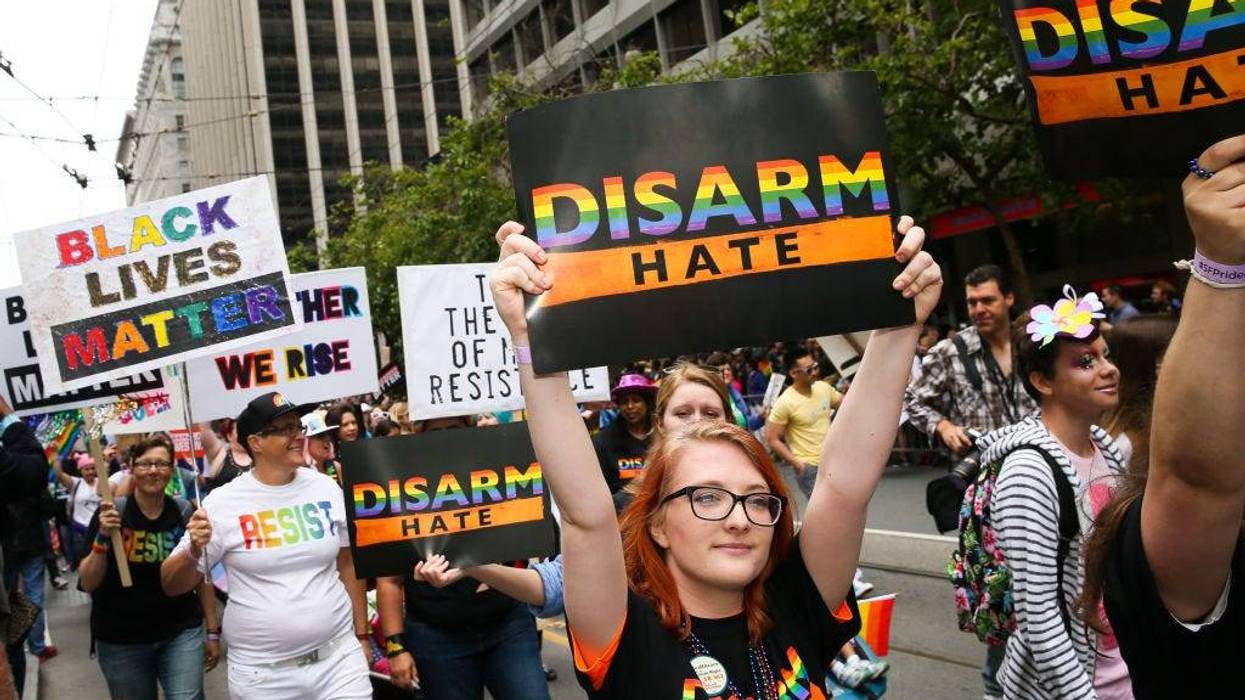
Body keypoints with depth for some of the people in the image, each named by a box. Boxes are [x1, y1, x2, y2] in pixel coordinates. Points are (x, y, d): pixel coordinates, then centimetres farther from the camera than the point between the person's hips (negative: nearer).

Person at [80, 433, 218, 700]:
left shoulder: (186, 512, -3)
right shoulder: (110, 514, -8)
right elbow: (88, 584, -8)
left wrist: (212, 632, 7)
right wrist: (102, 538, -22)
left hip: (182, 633, 1)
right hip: (121, 641, 0)